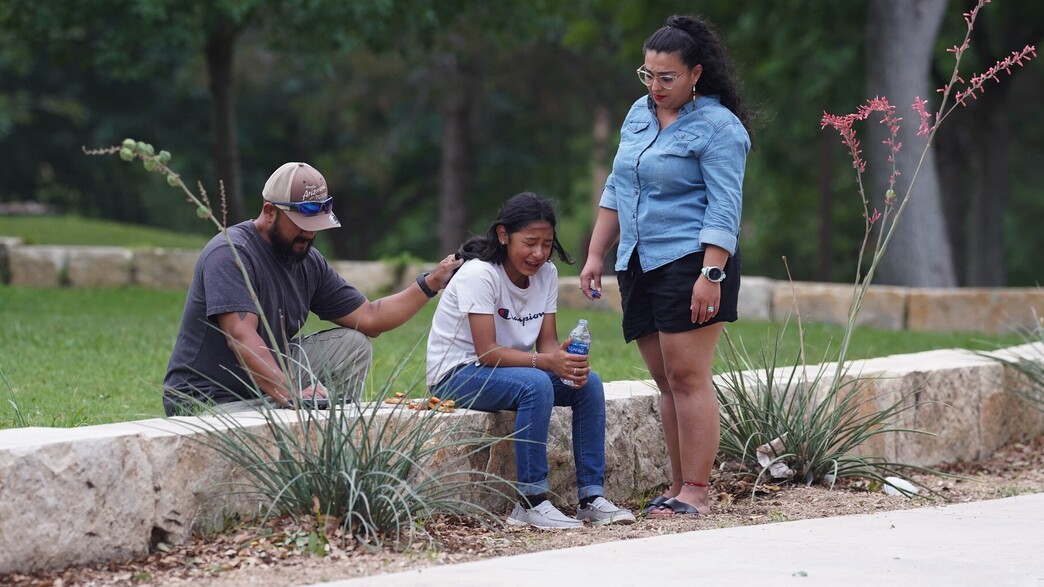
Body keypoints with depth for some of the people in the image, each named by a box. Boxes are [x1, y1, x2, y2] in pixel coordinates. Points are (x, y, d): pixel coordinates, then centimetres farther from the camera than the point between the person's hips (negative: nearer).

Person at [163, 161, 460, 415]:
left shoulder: (309, 262, 8)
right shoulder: (230, 254, -19)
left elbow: (368, 318, 12)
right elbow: (241, 337, -30)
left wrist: (430, 284, 2)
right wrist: (290, 394, -42)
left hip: (272, 386, 9)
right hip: (208, 400, -9)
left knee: (351, 344, 0)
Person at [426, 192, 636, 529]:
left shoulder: (546, 274, 1)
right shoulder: (479, 274, -21)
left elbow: (547, 341, -1)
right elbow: (487, 351, -26)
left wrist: (567, 361, -25)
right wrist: (548, 361, -38)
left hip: (505, 369, 8)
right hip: (456, 375, -8)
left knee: (588, 383, -10)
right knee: (535, 385, -33)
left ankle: (591, 497, -10)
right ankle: (531, 503, -30)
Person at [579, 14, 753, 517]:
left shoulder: (718, 127, -9)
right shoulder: (639, 114, 14)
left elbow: (723, 208, -14)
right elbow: (616, 190, 21)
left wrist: (711, 274, -22)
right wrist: (595, 254, 17)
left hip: (691, 263, -7)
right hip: (639, 265, 7)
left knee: (687, 376, -10)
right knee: (665, 381, 8)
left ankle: (696, 493, -8)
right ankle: (677, 487, 11)